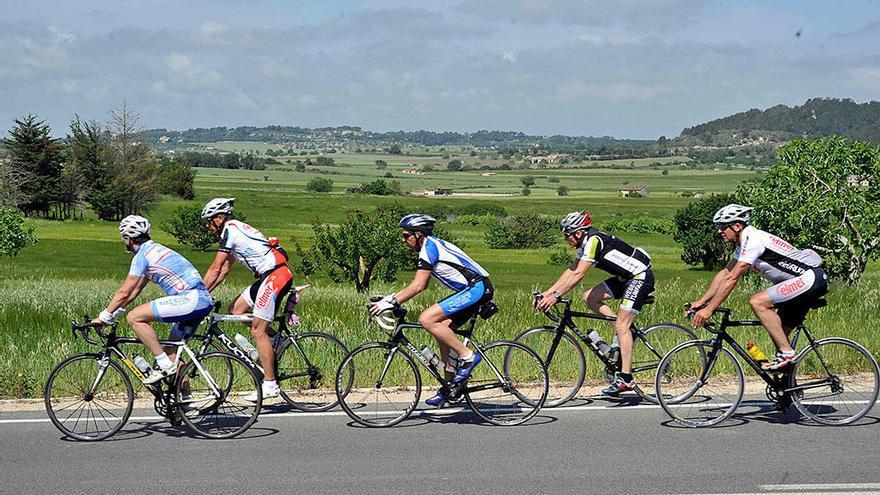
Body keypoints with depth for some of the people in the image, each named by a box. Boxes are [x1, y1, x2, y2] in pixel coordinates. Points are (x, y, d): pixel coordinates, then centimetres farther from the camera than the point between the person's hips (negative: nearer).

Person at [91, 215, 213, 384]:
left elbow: (124, 293, -5)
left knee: (134, 318, -9)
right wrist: (113, 313, 28)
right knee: (171, 350, 18)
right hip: (204, 300, 10)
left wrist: (104, 317, 5)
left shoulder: (142, 255, -4)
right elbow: (136, 290, 29)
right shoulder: (154, 249, 24)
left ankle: (164, 364, -8)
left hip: (189, 299, -10)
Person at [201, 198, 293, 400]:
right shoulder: (236, 230, 21)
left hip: (275, 276, -10)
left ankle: (270, 385, -7)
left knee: (258, 330, -8)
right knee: (235, 310, 11)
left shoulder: (230, 230, -9)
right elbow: (225, 270, 23)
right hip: (269, 276, 10)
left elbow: (215, 269, -10)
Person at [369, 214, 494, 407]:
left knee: (427, 319, -18)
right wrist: (391, 297, 20)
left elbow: (418, 286, -18)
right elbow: (421, 285, 25)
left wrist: (392, 302, -14)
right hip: (473, 290, 10)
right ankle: (450, 385, 13)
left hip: (477, 288, -10)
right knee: (441, 329, 9)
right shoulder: (430, 246, 19)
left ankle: (467, 356, -11)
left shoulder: (429, 247, -12)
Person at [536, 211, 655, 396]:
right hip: (626, 277, 10)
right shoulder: (585, 242, 9)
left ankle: (625, 379, -14)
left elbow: (579, 274, -26)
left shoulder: (593, 240, -21)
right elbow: (571, 271, 11)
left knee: (621, 326, -14)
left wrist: (556, 295, -26)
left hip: (641, 277, -10)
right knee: (589, 298, 2)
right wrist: (547, 293, 5)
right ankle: (626, 333, 6)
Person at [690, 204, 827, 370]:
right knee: (779, 333, 9)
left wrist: (709, 309, -21)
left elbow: (732, 279, -22)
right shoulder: (744, 243, 12)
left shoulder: (753, 240, -19)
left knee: (757, 302, -20)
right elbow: (724, 274, 17)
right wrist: (700, 302, 11)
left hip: (810, 278, -10)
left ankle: (786, 353, -17)